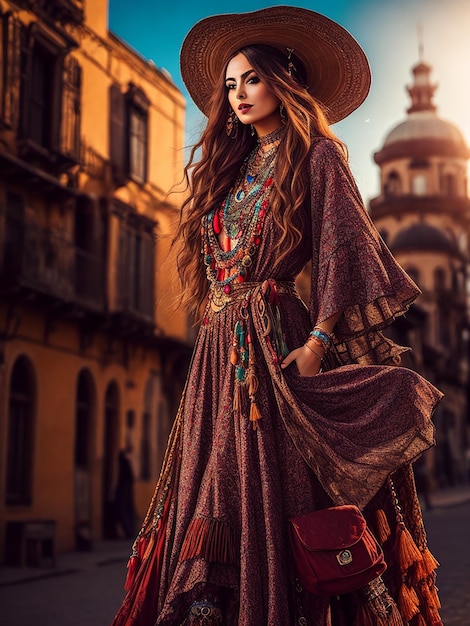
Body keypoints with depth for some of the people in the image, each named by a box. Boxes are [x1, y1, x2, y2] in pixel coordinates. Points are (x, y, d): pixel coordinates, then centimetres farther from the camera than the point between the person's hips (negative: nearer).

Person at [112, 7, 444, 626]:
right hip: (221, 354, 6)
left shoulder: (315, 156, 5)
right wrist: (218, 326, 9)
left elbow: (342, 250, -7)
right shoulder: (230, 167, 24)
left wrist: (319, 341, -19)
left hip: (279, 340, -6)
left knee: (280, 498, -10)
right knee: (220, 500, -1)